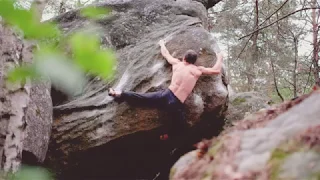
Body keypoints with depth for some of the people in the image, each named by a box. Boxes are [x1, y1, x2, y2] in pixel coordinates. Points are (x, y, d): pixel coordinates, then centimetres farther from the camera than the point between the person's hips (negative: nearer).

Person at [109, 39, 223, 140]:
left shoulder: (176, 63, 11)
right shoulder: (198, 70, 4)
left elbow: (165, 54, 27)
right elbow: (216, 70, 12)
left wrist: (162, 44, 48)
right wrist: (219, 58, 31)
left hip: (165, 95, 3)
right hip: (176, 105, -2)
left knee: (141, 98, 12)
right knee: (182, 127, 15)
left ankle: (119, 95, 7)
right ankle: (168, 134, -2)